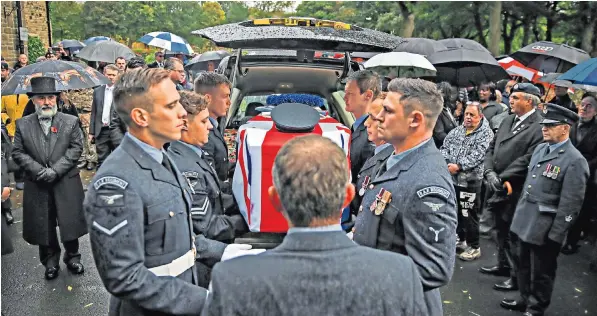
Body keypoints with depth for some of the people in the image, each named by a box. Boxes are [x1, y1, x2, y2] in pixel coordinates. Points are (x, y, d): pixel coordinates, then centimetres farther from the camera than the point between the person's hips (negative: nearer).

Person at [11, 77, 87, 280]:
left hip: (66, 184, -1)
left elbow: (76, 148, -5)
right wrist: (39, 170, -13)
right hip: (37, 186, 1)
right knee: (44, 226, 9)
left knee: (70, 223, 7)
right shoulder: (23, 124, 5)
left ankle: (72, 257, 25)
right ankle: (50, 262, 24)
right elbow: (17, 152, 2)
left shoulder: (71, 121, 2)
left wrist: (56, 170, -15)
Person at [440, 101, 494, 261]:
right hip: (451, 179, 6)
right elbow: (445, 147, 6)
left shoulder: (486, 134, -7)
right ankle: (461, 239, 34)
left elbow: (478, 156, -18)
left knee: (469, 215, 1)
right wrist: (444, 163, -13)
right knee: (456, 212, 17)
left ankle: (474, 247, 16)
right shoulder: (456, 131, 12)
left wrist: (458, 166, -24)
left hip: (470, 180, -6)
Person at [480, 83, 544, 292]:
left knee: (514, 234, 3)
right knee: (501, 230, 21)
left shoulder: (539, 126, -17)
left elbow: (527, 160, -22)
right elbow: (492, 147, 10)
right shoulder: (508, 120, 11)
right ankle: (503, 265, 39)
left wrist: (501, 178, -19)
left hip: (516, 191, -8)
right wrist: (489, 172, -5)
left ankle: (517, 276, 19)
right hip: (499, 187, 8)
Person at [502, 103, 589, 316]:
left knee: (541, 272, 10)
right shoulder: (540, 149, 7)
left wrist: (555, 236, -15)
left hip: (545, 229, -7)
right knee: (524, 266, 20)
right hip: (525, 221, 7)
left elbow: (570, 205, -16)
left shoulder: (575, 161, -16)